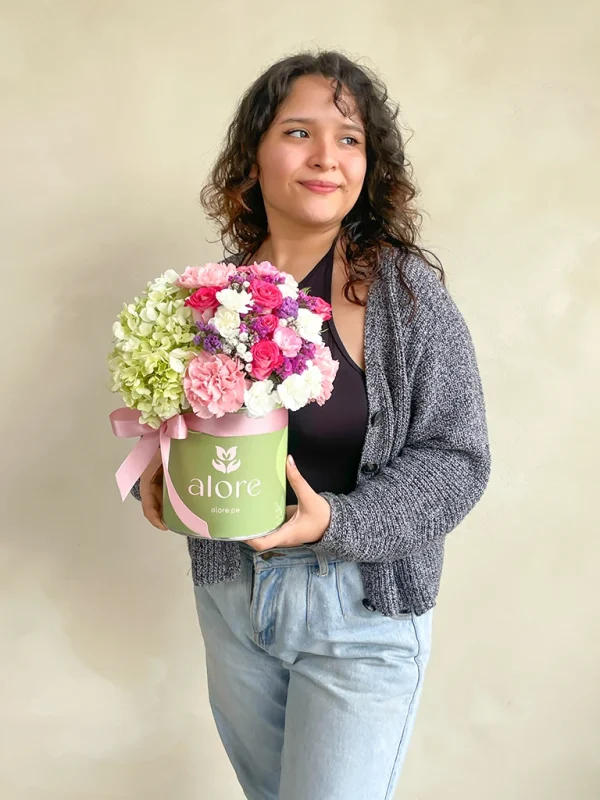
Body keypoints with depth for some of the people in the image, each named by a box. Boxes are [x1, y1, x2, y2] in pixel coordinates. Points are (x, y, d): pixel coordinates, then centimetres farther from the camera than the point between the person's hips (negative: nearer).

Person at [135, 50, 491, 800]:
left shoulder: (405, 287, -14)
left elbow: (456, 458, -13)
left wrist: (336, 523, -25)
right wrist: (158, 471, -9)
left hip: (363, 607, -4)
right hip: (230, 593, 5)